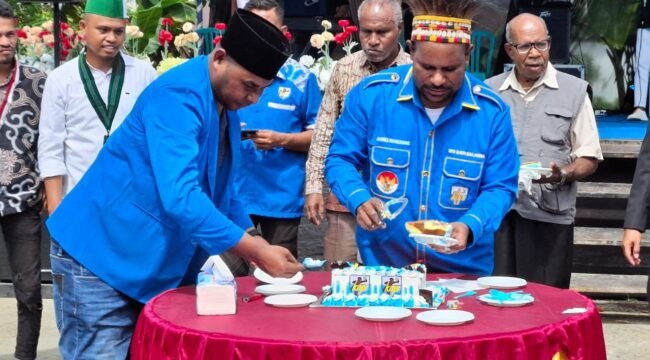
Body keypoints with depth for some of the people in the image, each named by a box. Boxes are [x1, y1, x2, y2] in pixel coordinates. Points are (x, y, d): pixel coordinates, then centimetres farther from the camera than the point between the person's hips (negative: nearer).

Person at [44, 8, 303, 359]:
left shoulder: (223, 104, 6)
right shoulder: (178, 97, -23)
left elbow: (218, 187, 19)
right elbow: (179, 197, -34)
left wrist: (253, 242, 8)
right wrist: (256, 251, -32)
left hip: (157, 265, 9)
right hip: (102, 257, -9)